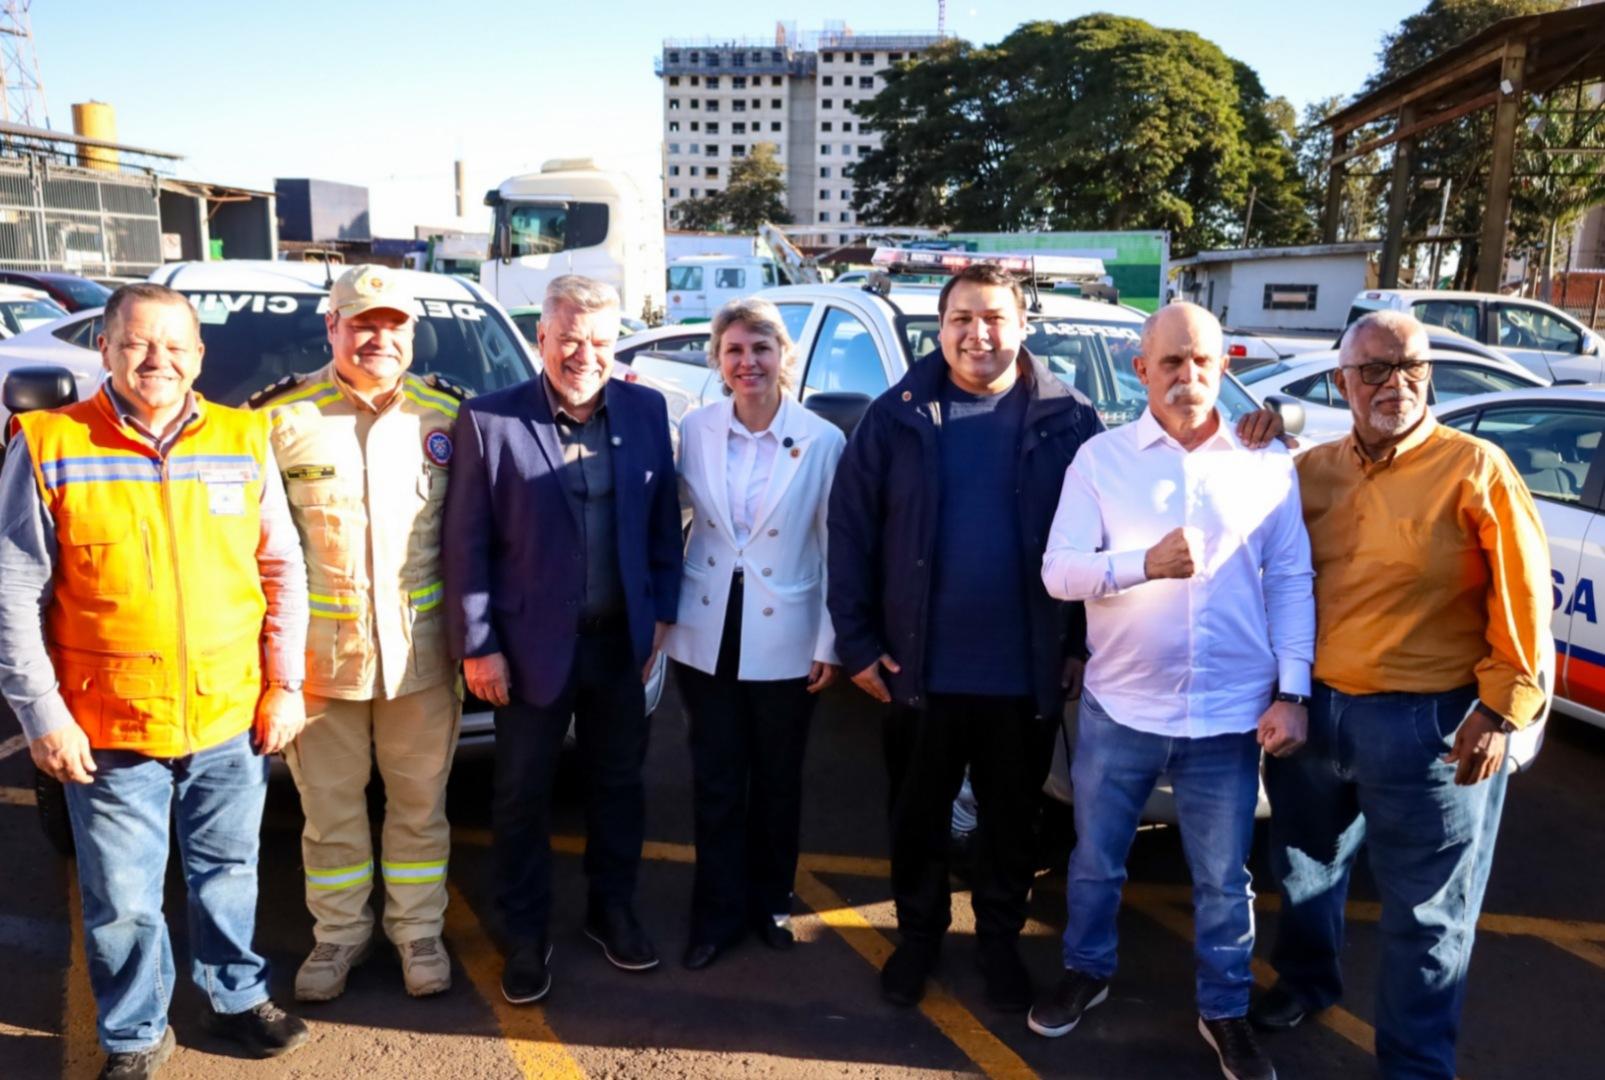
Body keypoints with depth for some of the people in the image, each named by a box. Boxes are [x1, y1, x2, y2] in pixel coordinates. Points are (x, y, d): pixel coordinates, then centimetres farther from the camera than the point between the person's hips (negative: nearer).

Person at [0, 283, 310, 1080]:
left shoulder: (243, 442, 2)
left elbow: (282, 572, 6)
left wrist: (284, 683, 2)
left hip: (231, 718, 2)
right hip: (109, 730, -2)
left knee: (228, 874, 18)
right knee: (122, 902, 10)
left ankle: (237, 997, 40)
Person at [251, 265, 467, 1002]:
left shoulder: (450, 414, 3)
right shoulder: (280, 417, -3)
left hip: (422, 649, 1)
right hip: (319, 651, -1)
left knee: (420, 802, 12)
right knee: (330, 805, 13)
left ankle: (419, 929, 30)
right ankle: (340, 932, 32)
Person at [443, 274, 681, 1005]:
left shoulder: (646, 411, -1)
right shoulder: (489, 420, -11)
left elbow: (663, 522, 5)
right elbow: (465, 544, -9)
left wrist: (662, 615, 3)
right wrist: (477, 645, -10)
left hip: (620, 640, 3)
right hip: (532, 643, -3)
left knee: (618, 781, 17)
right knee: (523, 795, 11)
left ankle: (612, 909, 38)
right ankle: (525, 936, 29)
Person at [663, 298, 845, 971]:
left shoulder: (822, 440, -9)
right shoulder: (695, 430, -2)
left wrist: (829, 645, -6)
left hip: (784, 641, -1)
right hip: (706, 636, 2)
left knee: (777, 782, 14)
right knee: (716, 781, 11)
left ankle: (770, 903, 34)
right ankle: (717, 914, 27)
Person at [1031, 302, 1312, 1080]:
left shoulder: (1267, 464, 0)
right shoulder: (1101, 458, -3)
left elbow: (1291, 582, 1)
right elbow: (1058, 571, -9)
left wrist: (1292, 692, -5)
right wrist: (1144, 563, -26)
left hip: (1231, 713, 0)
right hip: (1120, 706, 0)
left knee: (1223, 878, 14)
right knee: (1095, 858, 17)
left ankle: (1225, 1012, 34)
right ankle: (1086, 971, 41)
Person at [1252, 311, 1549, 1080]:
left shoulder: (1474, 468, -8)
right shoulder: (1313, 469, 6)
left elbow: (1522, 596, -10)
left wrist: (1502, 707, -14)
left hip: (1424, 721, -5)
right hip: (1310, 706, 5)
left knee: (1424, 912, 6)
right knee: (1307, 865, 24)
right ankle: (1305, 980, 47)